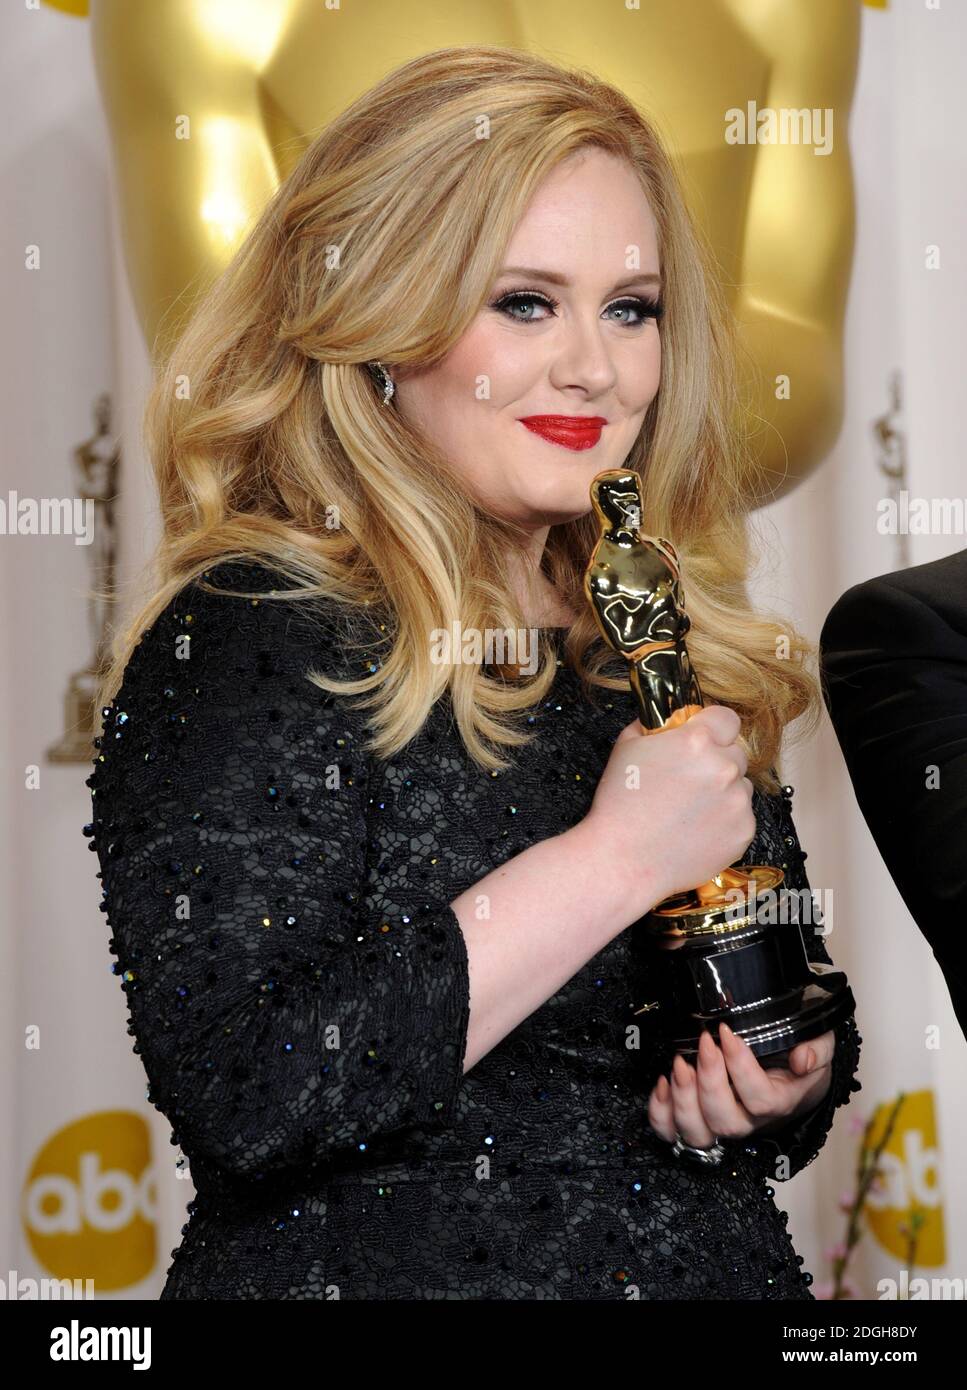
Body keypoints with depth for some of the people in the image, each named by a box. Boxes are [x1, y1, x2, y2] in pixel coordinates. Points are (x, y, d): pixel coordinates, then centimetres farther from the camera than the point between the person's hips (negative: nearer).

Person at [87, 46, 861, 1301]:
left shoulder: (678, 654, 2)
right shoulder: (251, 640, -17)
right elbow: (245, 1091, -28)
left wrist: (795, 1074, -7)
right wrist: (617, 858, -24)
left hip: (725, 1267, 6)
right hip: (384, 1269, -6)